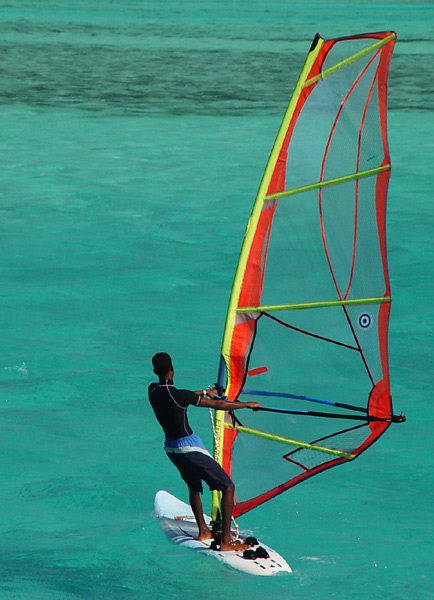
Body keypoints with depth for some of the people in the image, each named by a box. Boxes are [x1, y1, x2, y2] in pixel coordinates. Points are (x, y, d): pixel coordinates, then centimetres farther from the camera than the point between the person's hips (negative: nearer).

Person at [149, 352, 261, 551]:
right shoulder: (178, 395, -22)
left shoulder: (153, 391, -1)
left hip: (171, 448, 8)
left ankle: (203, 531, 33)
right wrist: (247, 405, -3)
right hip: (190, 448, -8)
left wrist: (204, 392, 32)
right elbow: (218, 405, -15)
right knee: (228, 487, -1)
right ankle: (226, 541, -5)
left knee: (193, 486, 31)